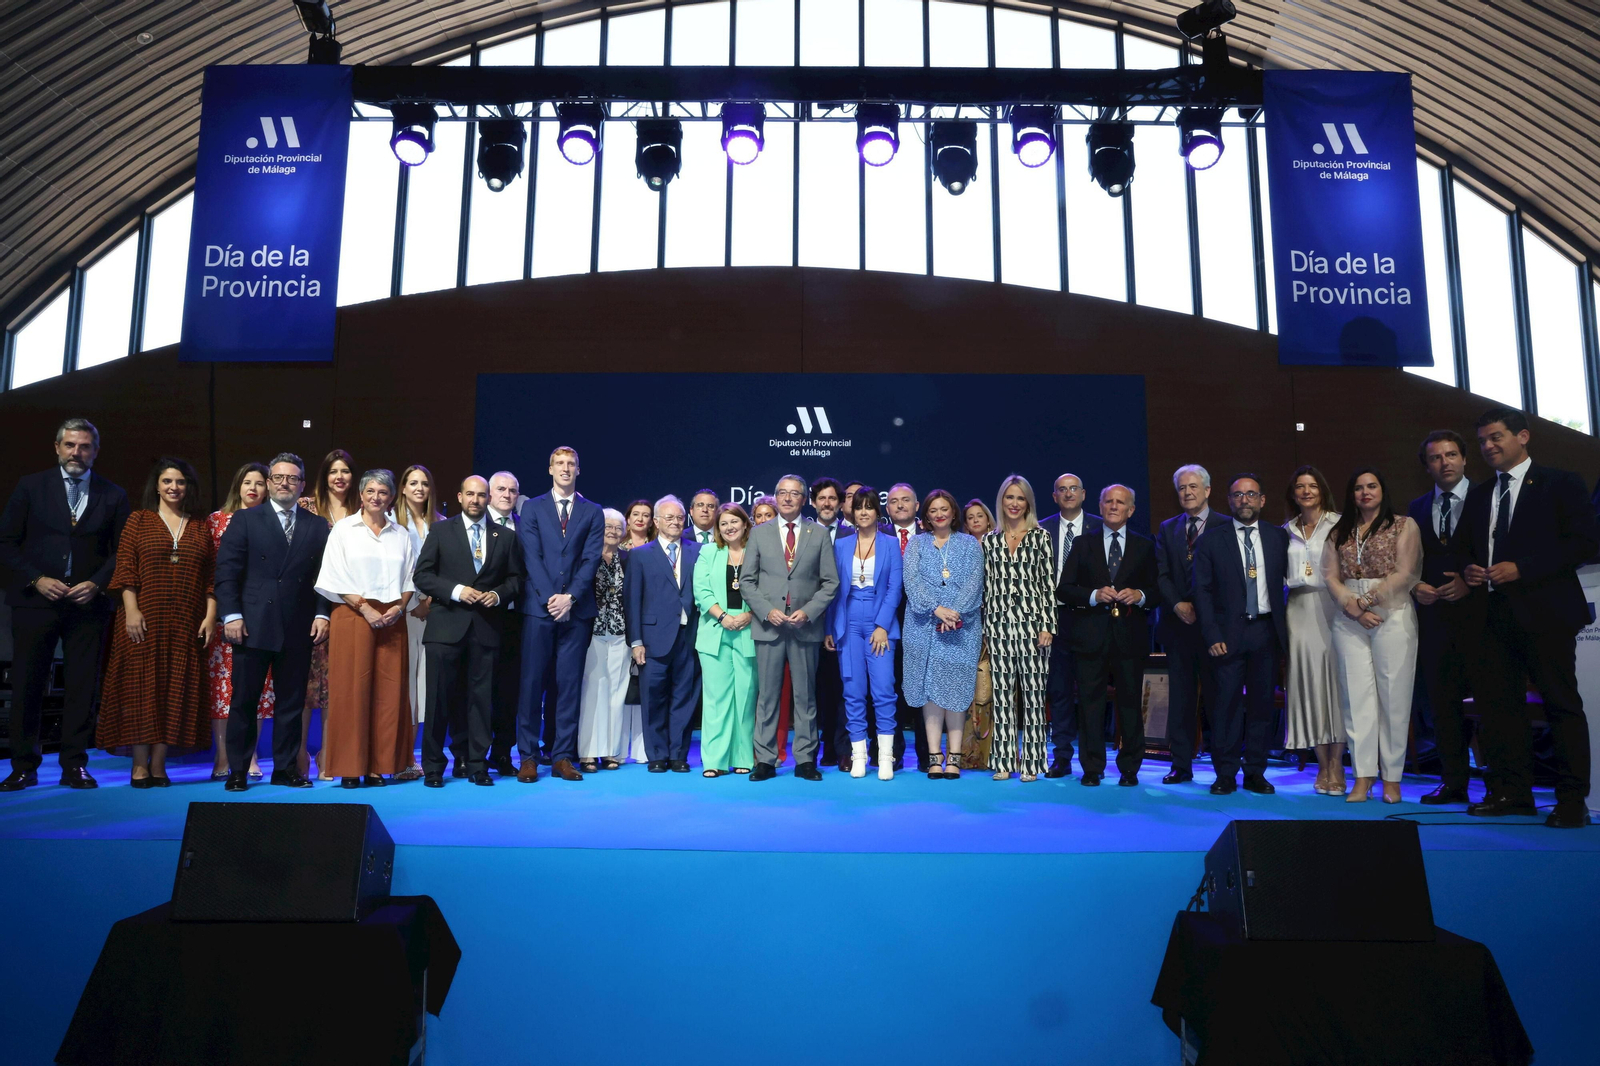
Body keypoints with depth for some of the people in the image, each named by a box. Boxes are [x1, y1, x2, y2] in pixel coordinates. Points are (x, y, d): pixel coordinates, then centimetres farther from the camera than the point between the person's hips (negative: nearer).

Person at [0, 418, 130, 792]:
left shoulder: (113, 495, 8)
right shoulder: (30, 486, 6)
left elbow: (122, 551, 8)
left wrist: (97, 583, -7)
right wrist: (36, 579, -8)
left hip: (88, 603, 0)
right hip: (35, 600, 0)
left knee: (83, 687, 1)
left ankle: (74, 765, 9)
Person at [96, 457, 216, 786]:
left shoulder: (201, 526, 11)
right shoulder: (139, 520, 7)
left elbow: (212, 575, 7)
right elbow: (125, 568, -1)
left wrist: (211, 615, -2)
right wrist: (131, 610, -11)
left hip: (187, 623, 2)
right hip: (144, 620, -2)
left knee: (176, 690, 2)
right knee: (141, 686, -1)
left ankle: (159, 764, 8)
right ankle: (140, 765, 4)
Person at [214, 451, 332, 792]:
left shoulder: (317, 527, 11)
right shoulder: (245, 520, 5)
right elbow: (227, 571, -1)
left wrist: (322, 614, -2)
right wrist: (232, 615, -9)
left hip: (299, 629, 2)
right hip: (253, 625, -2)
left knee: (291, 701, 7)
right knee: (244, 700, 3)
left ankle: (286, 767, 15)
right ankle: (237, 770, 12)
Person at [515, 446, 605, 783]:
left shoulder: (592, 512, 10)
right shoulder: (532, 508, 8)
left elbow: (591, 559, 1)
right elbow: (531, 557, -1)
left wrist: (570, 597, -12)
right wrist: (549, 598, -12)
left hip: (576, 609, 1)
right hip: (538, 607, -1)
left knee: (570, 683, 3)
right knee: (532, 682, -1)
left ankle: (563, 757, 9)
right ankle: (528, 757, 5)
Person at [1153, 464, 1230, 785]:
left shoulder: (1225, 526, 1)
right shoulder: (1167, 529, 14)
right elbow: (1161, 574, 7)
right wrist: (1177, 604, -8)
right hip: (1178, 623, 4)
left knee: (1218, 694, -1)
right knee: (1180, 696, 7)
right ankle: (1181, 764, 12)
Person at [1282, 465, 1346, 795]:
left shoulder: (1338, 524, 2)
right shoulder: (1286, 531, 14)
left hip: (1331, 608, -3)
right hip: (1299, 612, 3)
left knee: (1334, 680, -5)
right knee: (1308, 682, 2)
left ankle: (1336, 765, 1)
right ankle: (1323, 766, 9)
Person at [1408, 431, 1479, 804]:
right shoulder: (1417, 508, 13)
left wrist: (1472, 583, -14)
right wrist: (1416, 586, -3)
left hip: (1476, 611, -4)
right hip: (1433, 615, 4)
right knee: (1442, 701, 7)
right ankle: (1453, 783, 14)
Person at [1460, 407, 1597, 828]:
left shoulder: (1559, 483, 0)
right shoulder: (1479, 494, 18)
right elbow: (1467, 548, 24)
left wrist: (1522, 568, -16)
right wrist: (1469, 571, 1)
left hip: (1545, 613, -6)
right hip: (1497, 615, 6)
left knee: (1562, 704, -2)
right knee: (1495, 701, 5)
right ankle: (1511, 792, 14)